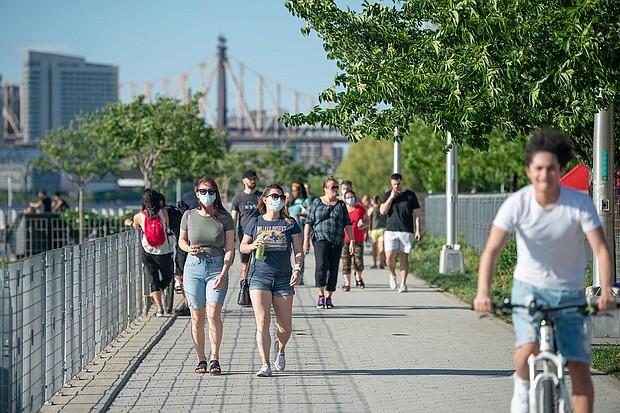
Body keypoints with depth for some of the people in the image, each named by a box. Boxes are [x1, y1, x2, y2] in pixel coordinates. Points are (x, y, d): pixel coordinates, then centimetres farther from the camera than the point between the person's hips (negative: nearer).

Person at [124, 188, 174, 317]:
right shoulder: (163, 212, -11)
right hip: (164, 252, -1)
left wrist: (130, 223, 36)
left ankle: (159, 308, 0)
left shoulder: (138, 217, -8)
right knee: (167, 277, 22)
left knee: (153, 280, 7)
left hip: (148, 252, 1)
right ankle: (157, 293, 7)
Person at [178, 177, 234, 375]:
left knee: (213, 313, -15)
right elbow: (181, 240, 17)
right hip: (194, 267, 2)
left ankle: (214, 359, -7)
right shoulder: (189, 216, 4)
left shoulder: (224, 218, 0)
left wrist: (223, 273, -13)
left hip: (217, 267, -2)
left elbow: (230, 249, -1)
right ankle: (201, 359, 13)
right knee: (197, 317, 2)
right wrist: (189, 249, -6)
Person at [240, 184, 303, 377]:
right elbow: (242, 247, 16)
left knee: (285, 325, 1)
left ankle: (280, 348, 35)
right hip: (259, 277, -1)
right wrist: (253, 246, -6)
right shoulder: (255, 223, 7)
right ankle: (265, 365, -11)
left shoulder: (290, 223, 6)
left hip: (283, 279, 1)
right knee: (262, 321, -12)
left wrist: (297, 269, -12)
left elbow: (298, 251, 5)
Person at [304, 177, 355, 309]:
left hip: (336, 241, 3)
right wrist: (306, 241, -2)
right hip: (320, 238, -3)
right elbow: (309, 223, 5)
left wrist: (352, 240, 1)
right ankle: (321, 295, -8)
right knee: (321, 265, -20)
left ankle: (328, 298, 11)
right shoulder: (317, 203, 6)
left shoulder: (341, 205, 12)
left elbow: (347, 224, 10)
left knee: (333, 269, 1)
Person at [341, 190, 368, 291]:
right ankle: (347, 284, 4)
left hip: (358, 240, 0)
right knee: (345, 263, -3)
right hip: (344, 240, 0)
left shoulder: (361, 209, 4)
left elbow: (366, 221, 13)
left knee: (359, 263, -4)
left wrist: (363, 225, -9)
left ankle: (358, 277, 27)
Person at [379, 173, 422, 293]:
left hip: (407, 231, -1)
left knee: (404, 257, -1)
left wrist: (418, 230, -2)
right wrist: (391, 197, -9)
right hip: (391, 230, 1)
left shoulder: (411, 195, 6)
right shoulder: (387, 195, 9)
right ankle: (392, 275, 19)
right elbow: (382, 211, -3)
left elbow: (416, 214, 6)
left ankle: (403, 284, 3)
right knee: (389, 257, -9)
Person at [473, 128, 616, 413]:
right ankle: (522, 386, 9)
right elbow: (492, 250, -21)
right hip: (529, 288, -1)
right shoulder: (517, 204, -16)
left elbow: (601, 250, -20)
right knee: (528, 349, -25)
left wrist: (606, 290, -38)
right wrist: (483, 292, -37)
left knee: (579, 368, -5)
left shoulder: (581, 204, -16)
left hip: (570, 293, 1)